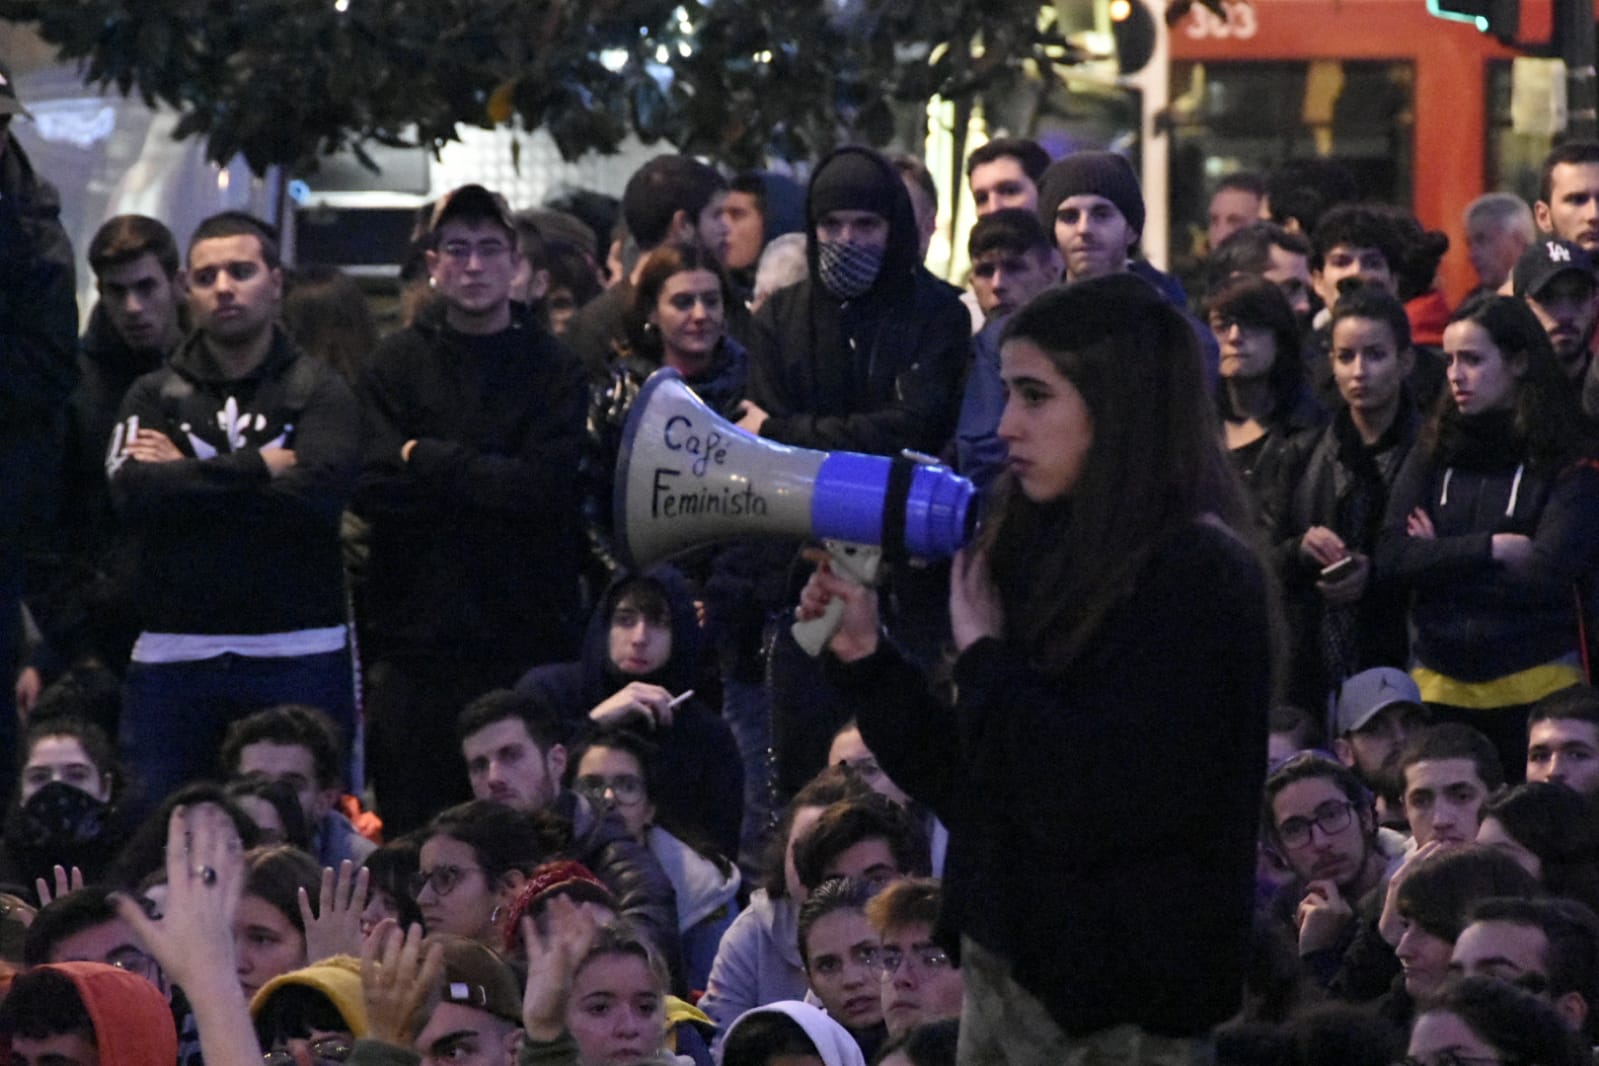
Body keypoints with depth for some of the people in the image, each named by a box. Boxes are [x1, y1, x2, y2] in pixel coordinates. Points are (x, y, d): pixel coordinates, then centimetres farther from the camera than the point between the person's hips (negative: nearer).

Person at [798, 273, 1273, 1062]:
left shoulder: (1197, 576, -15)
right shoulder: (1056, 556, 9)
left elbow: (1083, 811, -24)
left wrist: (985, 654, -13)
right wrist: (864, 657, 7)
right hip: (1005, 965, 8)